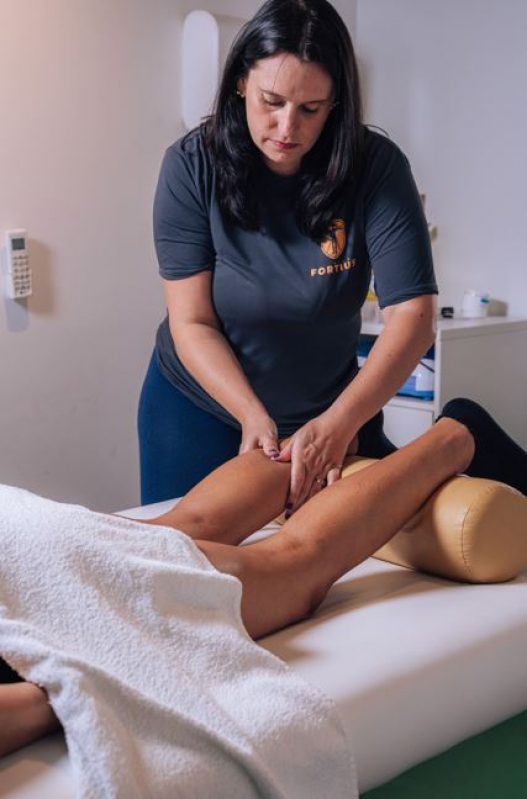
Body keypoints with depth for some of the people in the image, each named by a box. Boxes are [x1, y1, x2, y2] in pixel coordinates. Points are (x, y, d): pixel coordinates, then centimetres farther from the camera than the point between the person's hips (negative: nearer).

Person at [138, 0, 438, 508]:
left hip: (331, 409, 0)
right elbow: (191, 323, -17)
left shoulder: (376, 167, -18)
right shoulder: (191, 166, -18)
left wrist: (338, 424, -35)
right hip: (200, 404, 0)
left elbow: (412, 313, -23)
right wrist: (254, 416, -31)